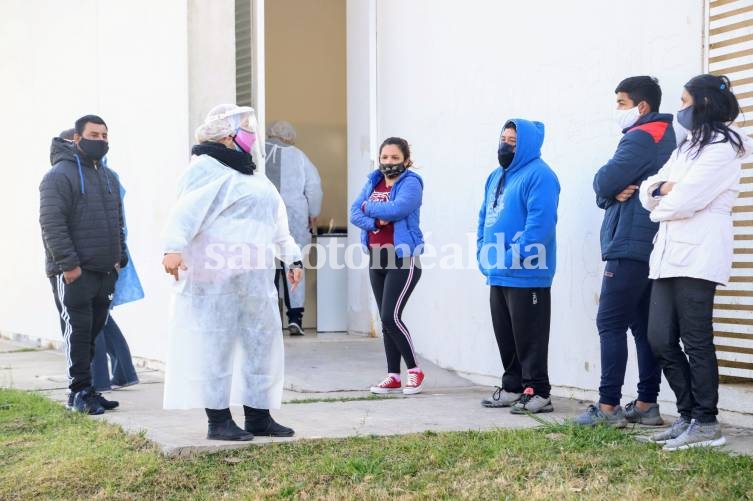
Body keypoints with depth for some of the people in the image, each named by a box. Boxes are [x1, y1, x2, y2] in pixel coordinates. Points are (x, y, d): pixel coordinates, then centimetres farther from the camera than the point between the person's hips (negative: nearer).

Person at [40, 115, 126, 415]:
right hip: (73, 273, -7)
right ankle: (81, 392, -1)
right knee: (78, 331, -6)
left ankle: (85, 389, 16)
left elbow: (118, 221, 26)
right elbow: (51, 223, -15)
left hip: (105, 271, 7)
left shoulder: (109, 177, 18)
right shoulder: (60, 176, -8)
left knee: (95, 331, 9)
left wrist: (119, 257, 16)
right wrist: (69, 264, -19)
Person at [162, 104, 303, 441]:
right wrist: (174, 247, -34)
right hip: (216, 276, -9)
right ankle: (218, 421, 1)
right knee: (215, 345, -4)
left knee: (262, 343, 10)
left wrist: (292, 258, 25)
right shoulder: (207, 168, -6)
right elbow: (186, 211, -21)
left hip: (254, 277, 9)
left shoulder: (249, 175, 24)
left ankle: (258, 417, 18)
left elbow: (277, 226, 29)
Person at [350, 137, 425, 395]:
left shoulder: (411, 183, -7)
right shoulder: (373, 182, 11)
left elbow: (396, 209, -24)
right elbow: (355, 213, 1)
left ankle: (414, 370, 3)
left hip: (403, 258, -7)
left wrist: (369, 206, -8)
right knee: (385, 319, 9)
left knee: (391, 317, -13)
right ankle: (393, 377, 16)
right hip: (377, 258, 7)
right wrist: (376, 222, -18)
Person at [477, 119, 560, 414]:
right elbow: (484, 217, 23)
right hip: (498, 275, 9)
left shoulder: (538, 175, -11)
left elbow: (540, 222, -21)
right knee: (505, 336, 14)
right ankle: (512, 387, 23)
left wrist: (514, 256, -21)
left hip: (527, 275, -9)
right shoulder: (496, 177, 19)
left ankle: (537, 392, 0)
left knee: (529, 337, -5)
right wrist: (483, 252, 9)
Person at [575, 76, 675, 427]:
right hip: (652, 248, 10)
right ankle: (646, 405, 10)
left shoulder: (640, 137, -10)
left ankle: (608, 407, -10)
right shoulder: (664, 138, 22)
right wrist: (613, 193, -5)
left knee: (611, 323, -8)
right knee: (644, 326, 9)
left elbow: (604, 182, -17)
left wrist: (612, 188, 3)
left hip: (630, 246, -10)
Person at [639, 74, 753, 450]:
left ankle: (706, 424, 2)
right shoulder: (686, 147, 23)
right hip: (668, 256, 8)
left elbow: (684, 201, -16)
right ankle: (688, 416, 15)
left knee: (696, 342, -5)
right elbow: (648, 191, 16)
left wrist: (661, 204, 4)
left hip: (697, 258, -8)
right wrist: (664, 188, -5)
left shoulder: (722, 148, -5)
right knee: (661, 340, 5)